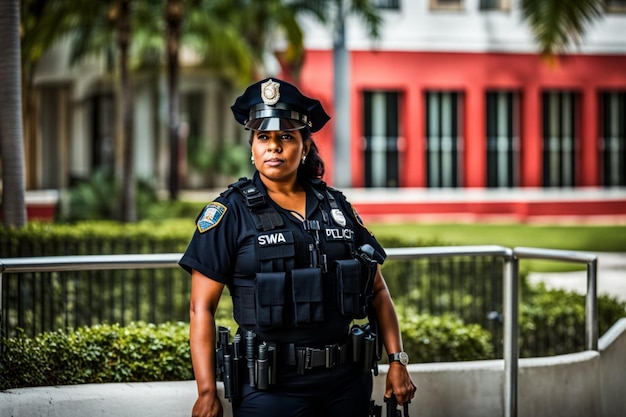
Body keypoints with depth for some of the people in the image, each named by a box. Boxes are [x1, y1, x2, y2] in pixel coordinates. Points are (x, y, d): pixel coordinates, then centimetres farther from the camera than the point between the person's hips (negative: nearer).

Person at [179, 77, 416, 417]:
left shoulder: (337, 207, 9)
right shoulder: (231, 212, -4)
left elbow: (377, 291, 13)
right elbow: (202, 308, -7)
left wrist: (397, 361, 4)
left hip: (347, 381, 4)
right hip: (270, 388, -4)